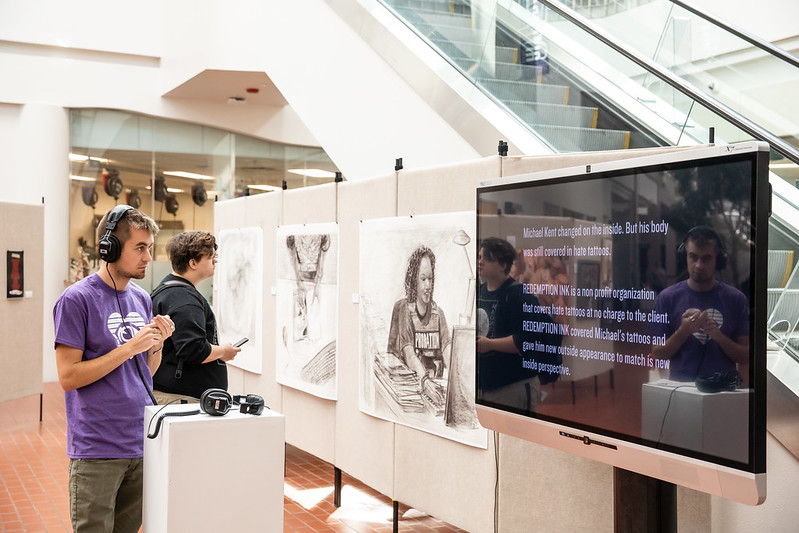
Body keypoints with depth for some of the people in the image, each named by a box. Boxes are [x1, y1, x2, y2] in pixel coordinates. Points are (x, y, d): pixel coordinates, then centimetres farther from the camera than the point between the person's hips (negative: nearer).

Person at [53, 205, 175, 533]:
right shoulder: (77, 299, -10)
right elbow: (68, 376, -14)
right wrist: (130, 346, -18)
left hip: (141, 443, 6)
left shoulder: (142, 299, 9)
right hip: (96, 451, -6)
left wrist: (158, 345, -4)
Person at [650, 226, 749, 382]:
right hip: (680, 385, -1)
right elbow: (657, 354, 4)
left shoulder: (735, 299, 5)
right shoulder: (668, 297, 4)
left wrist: (718, 336, -10)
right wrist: (683, 331, -10)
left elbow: (745, 357, 5)